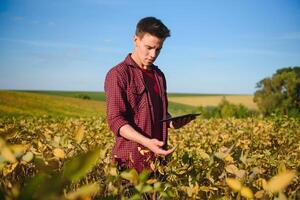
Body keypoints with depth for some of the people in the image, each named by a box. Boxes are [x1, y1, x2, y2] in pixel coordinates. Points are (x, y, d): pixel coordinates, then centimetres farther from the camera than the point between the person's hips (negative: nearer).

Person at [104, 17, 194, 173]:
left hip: (157, 157, 6)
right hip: (131, 160, -6)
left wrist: (173, 122, 1)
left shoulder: (159, 75, 15)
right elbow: (115, 119, -16)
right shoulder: (118, 75, -8)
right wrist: (147, 142, -29)